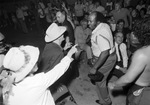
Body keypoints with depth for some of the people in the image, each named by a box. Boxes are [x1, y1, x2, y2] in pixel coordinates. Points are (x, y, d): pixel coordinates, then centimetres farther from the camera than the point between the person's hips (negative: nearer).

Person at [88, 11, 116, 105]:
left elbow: (105, 53, -35)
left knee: (99, 80, 7)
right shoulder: (104, 25, -3)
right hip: (110, 55, 10)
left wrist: (95, 68, -29)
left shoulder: (100, 34, -33)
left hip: (106, 59, -10)